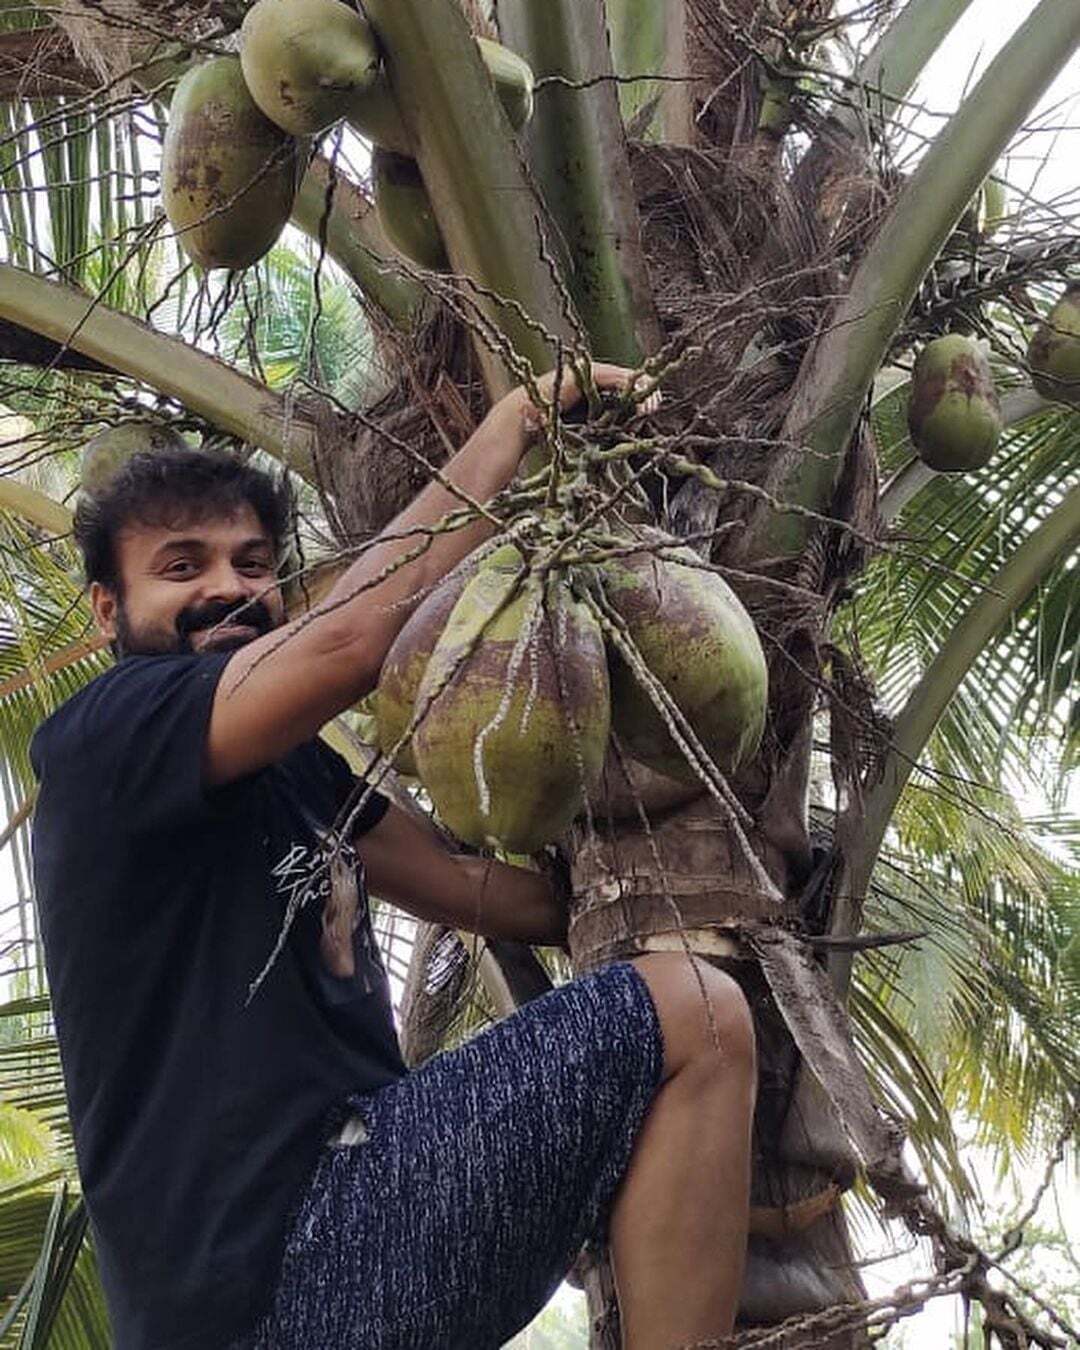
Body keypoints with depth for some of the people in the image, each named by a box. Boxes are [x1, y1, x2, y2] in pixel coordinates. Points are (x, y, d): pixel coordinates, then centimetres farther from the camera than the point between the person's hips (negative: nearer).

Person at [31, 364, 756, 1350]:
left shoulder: (293, 770, 18)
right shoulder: (103, 736, -10)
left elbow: (477, 894, 21)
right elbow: (354, 635, -25)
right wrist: (519, 414, -15)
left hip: (314, 1218, 10)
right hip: (269, 1265, -10)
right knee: (688, 1015, -17)